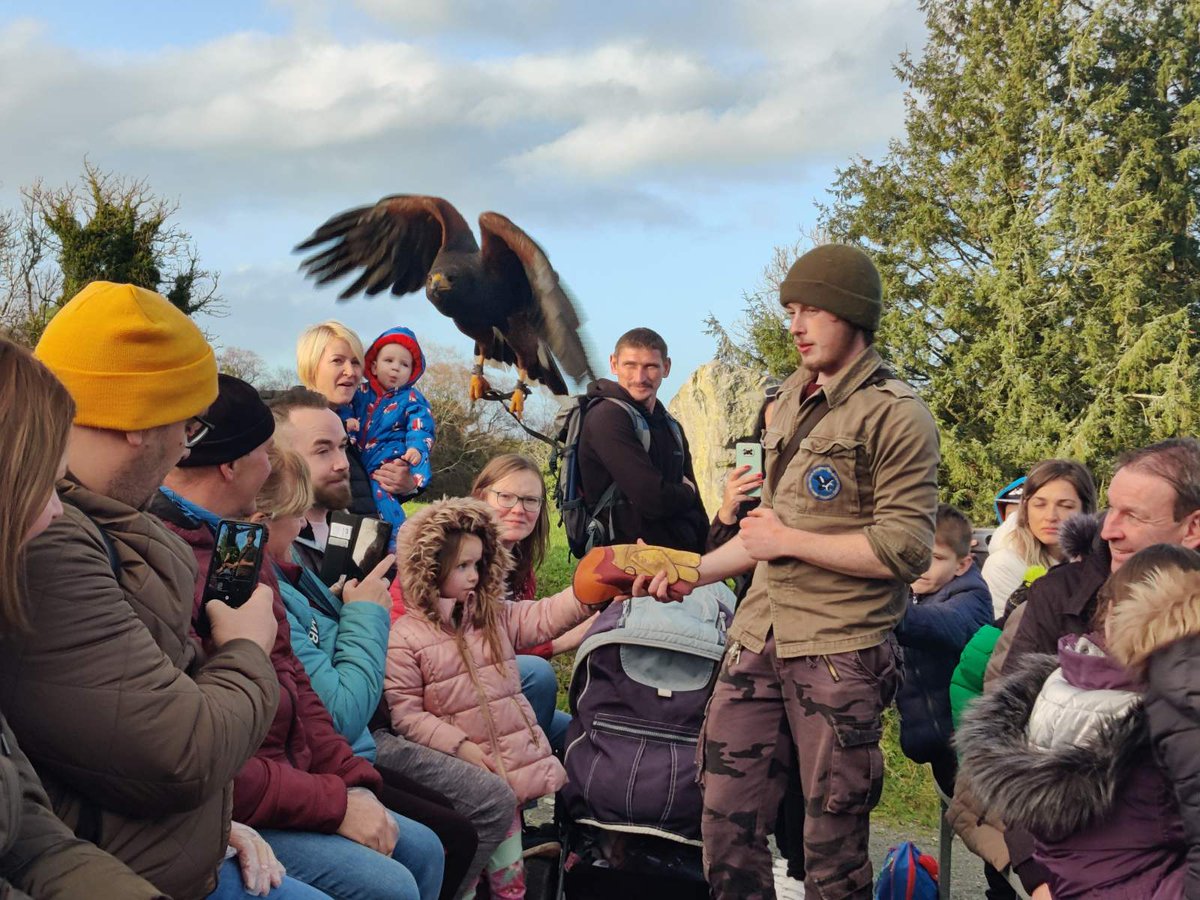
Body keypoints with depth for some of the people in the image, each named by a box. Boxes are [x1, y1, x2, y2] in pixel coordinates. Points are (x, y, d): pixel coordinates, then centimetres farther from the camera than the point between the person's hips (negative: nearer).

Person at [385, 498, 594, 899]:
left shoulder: (495, 616, 10)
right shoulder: (404, 637, -7)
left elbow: (547, 616, -1)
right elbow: (405, 715, -10)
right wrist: (460, 746, -16)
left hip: (521, 760, 5)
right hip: (472, 773, -5)